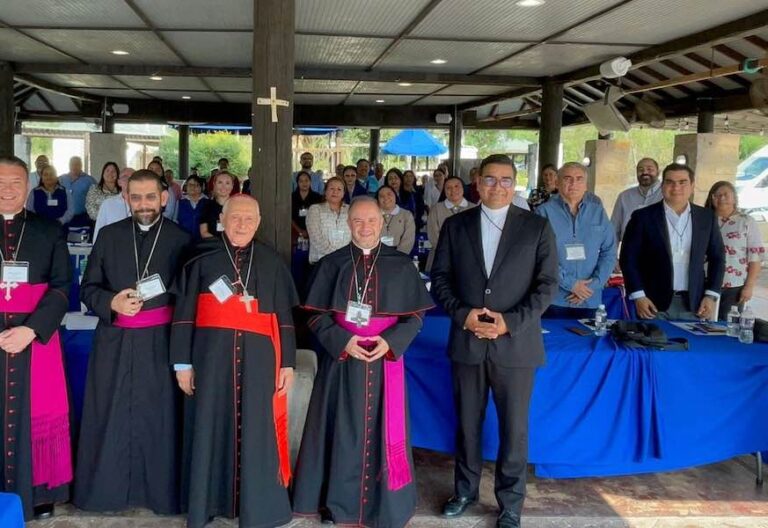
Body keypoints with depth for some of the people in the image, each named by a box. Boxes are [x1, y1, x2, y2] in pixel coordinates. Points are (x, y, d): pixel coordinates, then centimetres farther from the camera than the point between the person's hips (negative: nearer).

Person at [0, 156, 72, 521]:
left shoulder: (49, 232, 6)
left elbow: (61, 287, -1)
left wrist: (30, 330, -14)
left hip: (36, 337, 0)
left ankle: (38, 492, 19)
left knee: (37, 415, 5)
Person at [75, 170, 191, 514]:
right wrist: (111, 302, -13)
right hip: (114, 342, 2)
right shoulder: (109, 235, 6)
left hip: (159, 344, -2)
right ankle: (106, 490, 24)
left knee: (157, 417, 5)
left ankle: (158, 492, 19)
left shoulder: (181, 240, -1)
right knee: (110, 417, 9)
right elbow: (88, 288, 8)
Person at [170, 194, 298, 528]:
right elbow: (184, 313, 1)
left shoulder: (271, 262, 6)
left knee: (254, 432, 5)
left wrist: (288, 362, 2)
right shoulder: (202, 259, 2)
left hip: (258, 359, 1)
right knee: (210, 429, 7)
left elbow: (285, 316, 7)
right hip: (212, 357, -1)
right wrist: (182, 362, -3)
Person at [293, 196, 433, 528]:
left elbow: (416, 314, 2)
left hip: (385, 359, 0)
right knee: (342, 431, 6)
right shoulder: (331, 264, 1)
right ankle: (337, 501, 21)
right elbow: (316, 315, 0)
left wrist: (391, 341, -14)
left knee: (382, 430, 6)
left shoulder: (401, 265, 2)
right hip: (340, 359, 0)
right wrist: (342, 341, -15)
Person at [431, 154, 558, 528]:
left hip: (515, 344, -1)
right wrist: (462, 313, -12)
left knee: (514, 428, 7)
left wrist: (511, 322, -14)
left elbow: (548, 283, -3)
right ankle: (465, 490, 34)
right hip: (467, 342, 2)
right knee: (467, 423, 14)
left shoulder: (537, 227, 1)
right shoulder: (455, 226, 6)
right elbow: (440, 277, 5)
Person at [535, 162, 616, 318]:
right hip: (553, 299, -3)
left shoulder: (598, 211, 7)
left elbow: (609, 251, 6)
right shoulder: (544, 211, -4)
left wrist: (594, 284, -7)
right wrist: (570, 284, -14)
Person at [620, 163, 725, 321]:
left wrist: (711, 296, 2)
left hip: (694, 304, 3)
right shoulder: (643, 217, -3)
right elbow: (628, 258, -3)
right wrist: (638, 296, -11)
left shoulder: (706, 217, 6)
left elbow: (717, 257, 11)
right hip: (654, 303, -2)